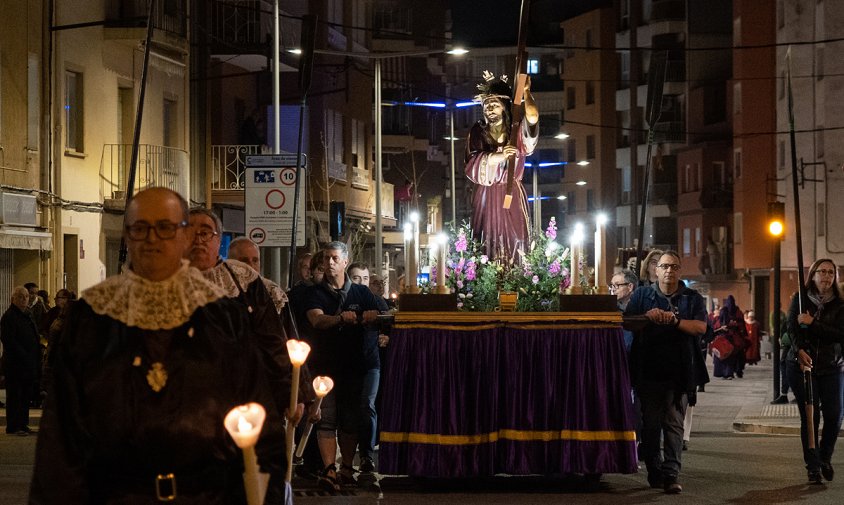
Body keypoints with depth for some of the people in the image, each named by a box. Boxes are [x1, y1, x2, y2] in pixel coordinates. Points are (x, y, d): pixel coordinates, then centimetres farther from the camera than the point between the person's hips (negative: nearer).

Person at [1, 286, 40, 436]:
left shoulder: (27, 315, 17)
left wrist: (36, 356, 11)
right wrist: (24, 356, -20)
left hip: (28, 364, 9)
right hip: (15, 364, -9)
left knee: (26, 395, 10)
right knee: (14, 395, -4)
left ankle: (23, 424, 15)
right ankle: (13, 426, 0)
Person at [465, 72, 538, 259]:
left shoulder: (517, 131, 2)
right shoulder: (477, 133, 4)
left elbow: (532, 118, -20)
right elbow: (472, 164, -9)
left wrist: (526, 91, -18)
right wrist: (499, 156, -21)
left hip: (512, 195, 0)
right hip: (486, 197, 0)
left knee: (514, 240, -3)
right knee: (487, 242, -2)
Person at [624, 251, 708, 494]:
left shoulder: (692, 298, 10)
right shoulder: (642, 295, 13)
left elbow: (701, 327, -3)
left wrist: (675, 320, -18)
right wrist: (647, 317, -17)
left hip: (678, 371, -1)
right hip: (648, 371, 1)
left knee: (674, 423, -6)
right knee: (650, 423, 4)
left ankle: (671, 474, -10)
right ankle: (654, 471, 13)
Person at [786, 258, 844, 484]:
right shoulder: (800, 300, 3)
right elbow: (792, 328, -8)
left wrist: (812, 323, -17)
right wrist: (800, 351, -26)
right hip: (802, 364, -1)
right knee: (810, 416, -4)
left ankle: (825, 458, 20)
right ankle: (813, 466, 5)